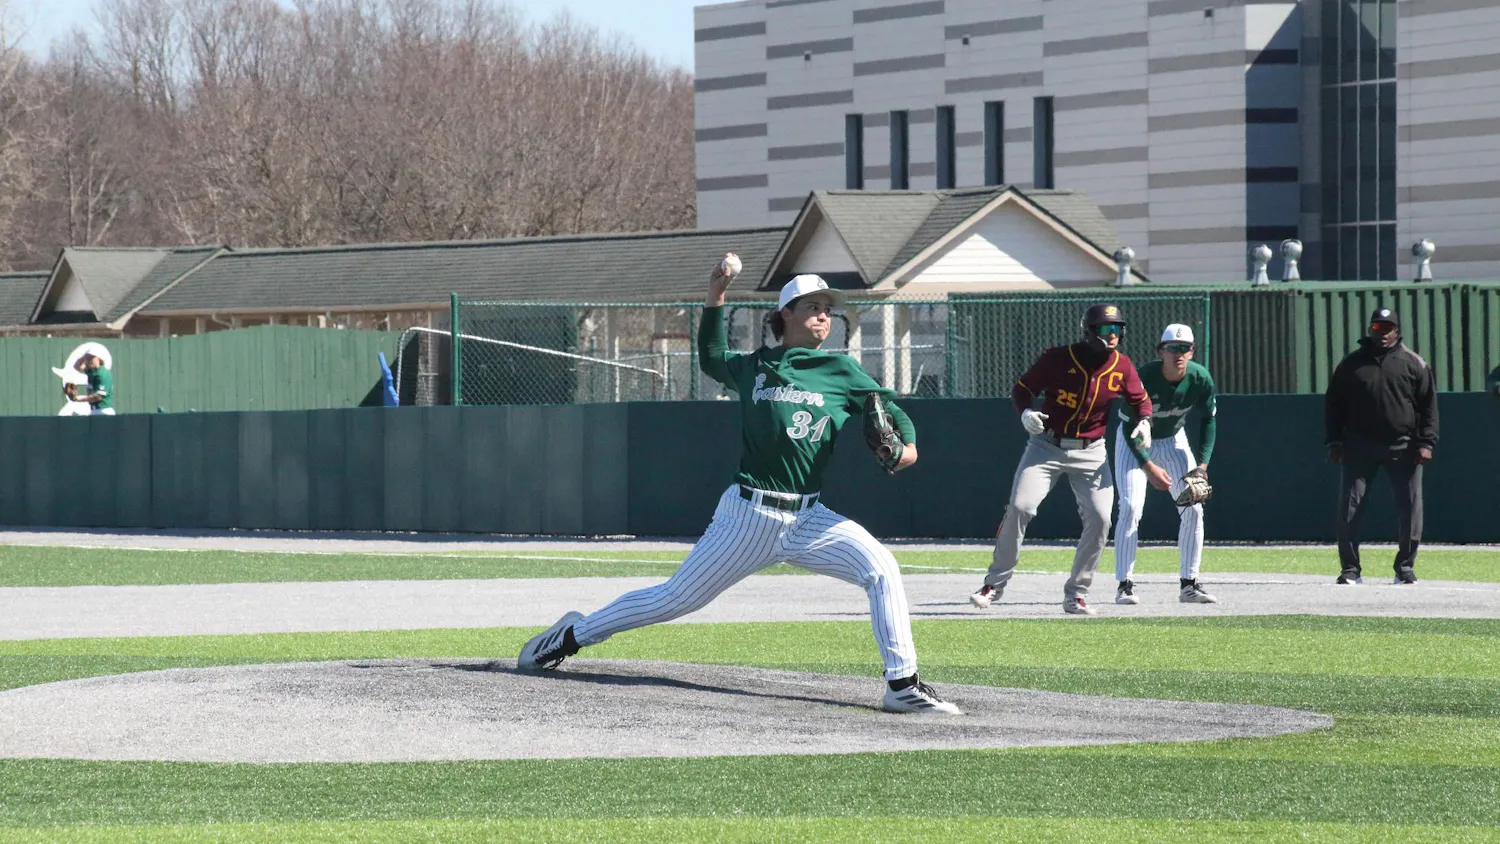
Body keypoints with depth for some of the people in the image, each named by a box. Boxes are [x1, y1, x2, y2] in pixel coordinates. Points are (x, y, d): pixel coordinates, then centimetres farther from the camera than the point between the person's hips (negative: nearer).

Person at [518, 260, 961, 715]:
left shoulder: (839, 370, 6)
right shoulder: (753, 367, 9)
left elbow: (890, 408, 7)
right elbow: (711, 359, 29)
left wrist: (908, 445, -14)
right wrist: (715, 300, 19)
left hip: (810, 519, 1)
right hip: (748, 517, -1)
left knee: (881, 569, -21)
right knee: (675, 598, 4)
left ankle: (903, 686, -18)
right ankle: (573, 635, 23)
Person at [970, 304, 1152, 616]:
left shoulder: (1122, 366, -3)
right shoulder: (1058, 358, -11)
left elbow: (1140, 400, 12)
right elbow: (1021, 388, -2)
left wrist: (1144, 422, -9)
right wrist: (1025, 412, -23)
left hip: (1091, 453, 2)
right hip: (1047, 446, -2)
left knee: (1099, 518, -11)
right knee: (1019, 508, -16)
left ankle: (1075, 595, 3)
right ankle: (995, 583, -2)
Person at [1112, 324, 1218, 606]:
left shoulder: (1200, 379, -20)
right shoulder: (1144, 378, -31)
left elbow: (1209, 419, -3)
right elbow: (1129, 426, -25)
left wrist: (1203, 463, -12)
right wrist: (1148, 467, -34)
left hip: (1174, 441, 4)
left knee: (1193, 509, -4)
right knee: (1131, 508, -16)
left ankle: (1188, 585, 3)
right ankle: (1124, 585, -12)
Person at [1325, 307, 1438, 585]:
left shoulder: (1414, 363, 5)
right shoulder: (1352, 363, 7)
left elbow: (1429, 405, 4)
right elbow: (1333, 403, 10)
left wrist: (1426, 442, -5)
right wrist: (1334, 442, 1)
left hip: (1403, 447, 0)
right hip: (1359, 446, 0)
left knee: (1410, 507, -2)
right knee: (1349, 507, -4)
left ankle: (1405, 566, 10)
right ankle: (1350, 569, 3)